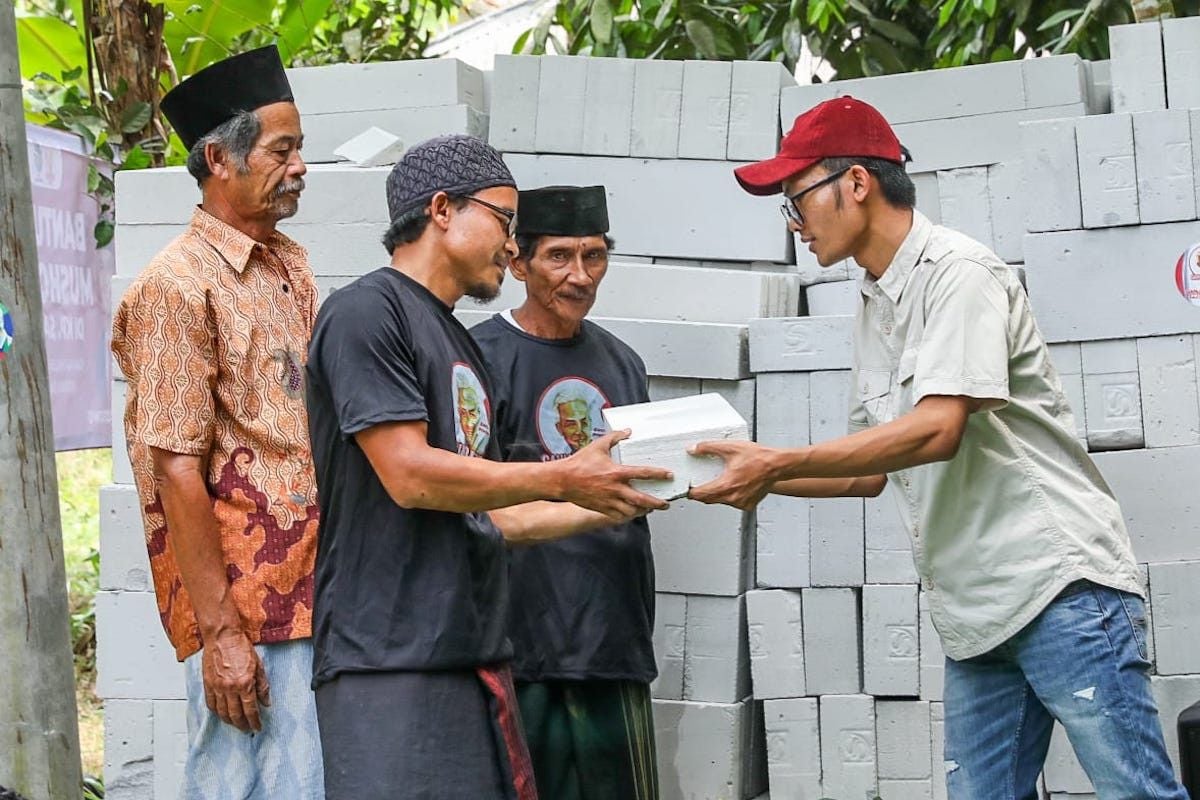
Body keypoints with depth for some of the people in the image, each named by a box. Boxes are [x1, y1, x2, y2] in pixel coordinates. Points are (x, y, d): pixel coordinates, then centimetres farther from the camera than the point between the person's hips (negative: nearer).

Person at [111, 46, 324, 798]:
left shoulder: (292, 267, 13)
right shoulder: (179, 285, -9)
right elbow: (177, 469, -14)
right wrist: (219, 632, -16)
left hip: (318, 587, 7)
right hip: (243, 595, -7)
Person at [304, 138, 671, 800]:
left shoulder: (462, 347, 22)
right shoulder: (367, 311, -5)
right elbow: (410, 476, -15)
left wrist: (605, 508, 14)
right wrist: (565, 479, -9)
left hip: (476, 656, 9)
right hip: (390, 663, -9)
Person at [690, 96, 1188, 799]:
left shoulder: (958, 272, -9)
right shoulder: (875, 308, 19)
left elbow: (937, 429, -21)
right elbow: (870, 472, 23)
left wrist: (777, 464, -18)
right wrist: (760, 476, 9)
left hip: (1061, 587, -9)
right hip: (976, 611, 9)